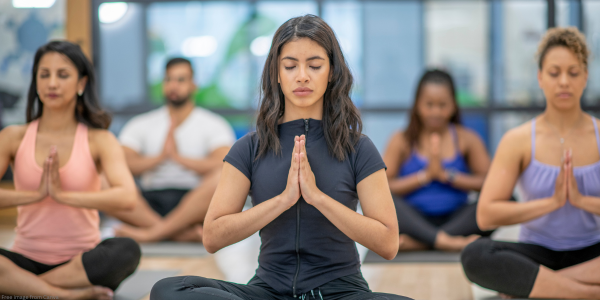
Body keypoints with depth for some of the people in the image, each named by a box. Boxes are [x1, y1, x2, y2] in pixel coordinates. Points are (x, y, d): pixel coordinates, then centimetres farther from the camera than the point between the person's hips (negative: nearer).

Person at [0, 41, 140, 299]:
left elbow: (126, 198, -18)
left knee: (127, 250, -33)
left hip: (81, 262, 0)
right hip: (27, 260, 1)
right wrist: (35, 195, -19)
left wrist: (63, 195, -23)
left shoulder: (99, 141, 0)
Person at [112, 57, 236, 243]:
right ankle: (185, 233, -34)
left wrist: (178, 157, -13)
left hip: (194, 204, -2)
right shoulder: (140, 125, 16)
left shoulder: (214, 125, 9)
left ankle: (152, 232, -31)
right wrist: (160, 157, -11)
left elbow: (223, 165, -10)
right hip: (149, 202, 2)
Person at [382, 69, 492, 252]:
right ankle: (445, 241, -43)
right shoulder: (402, 141, 6)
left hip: (455, 221, 2)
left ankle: (417, 243, -33)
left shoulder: (466, 139, 10)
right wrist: (425, 176, -11)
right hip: (414, 221, -2)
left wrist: (446, 175, -10)